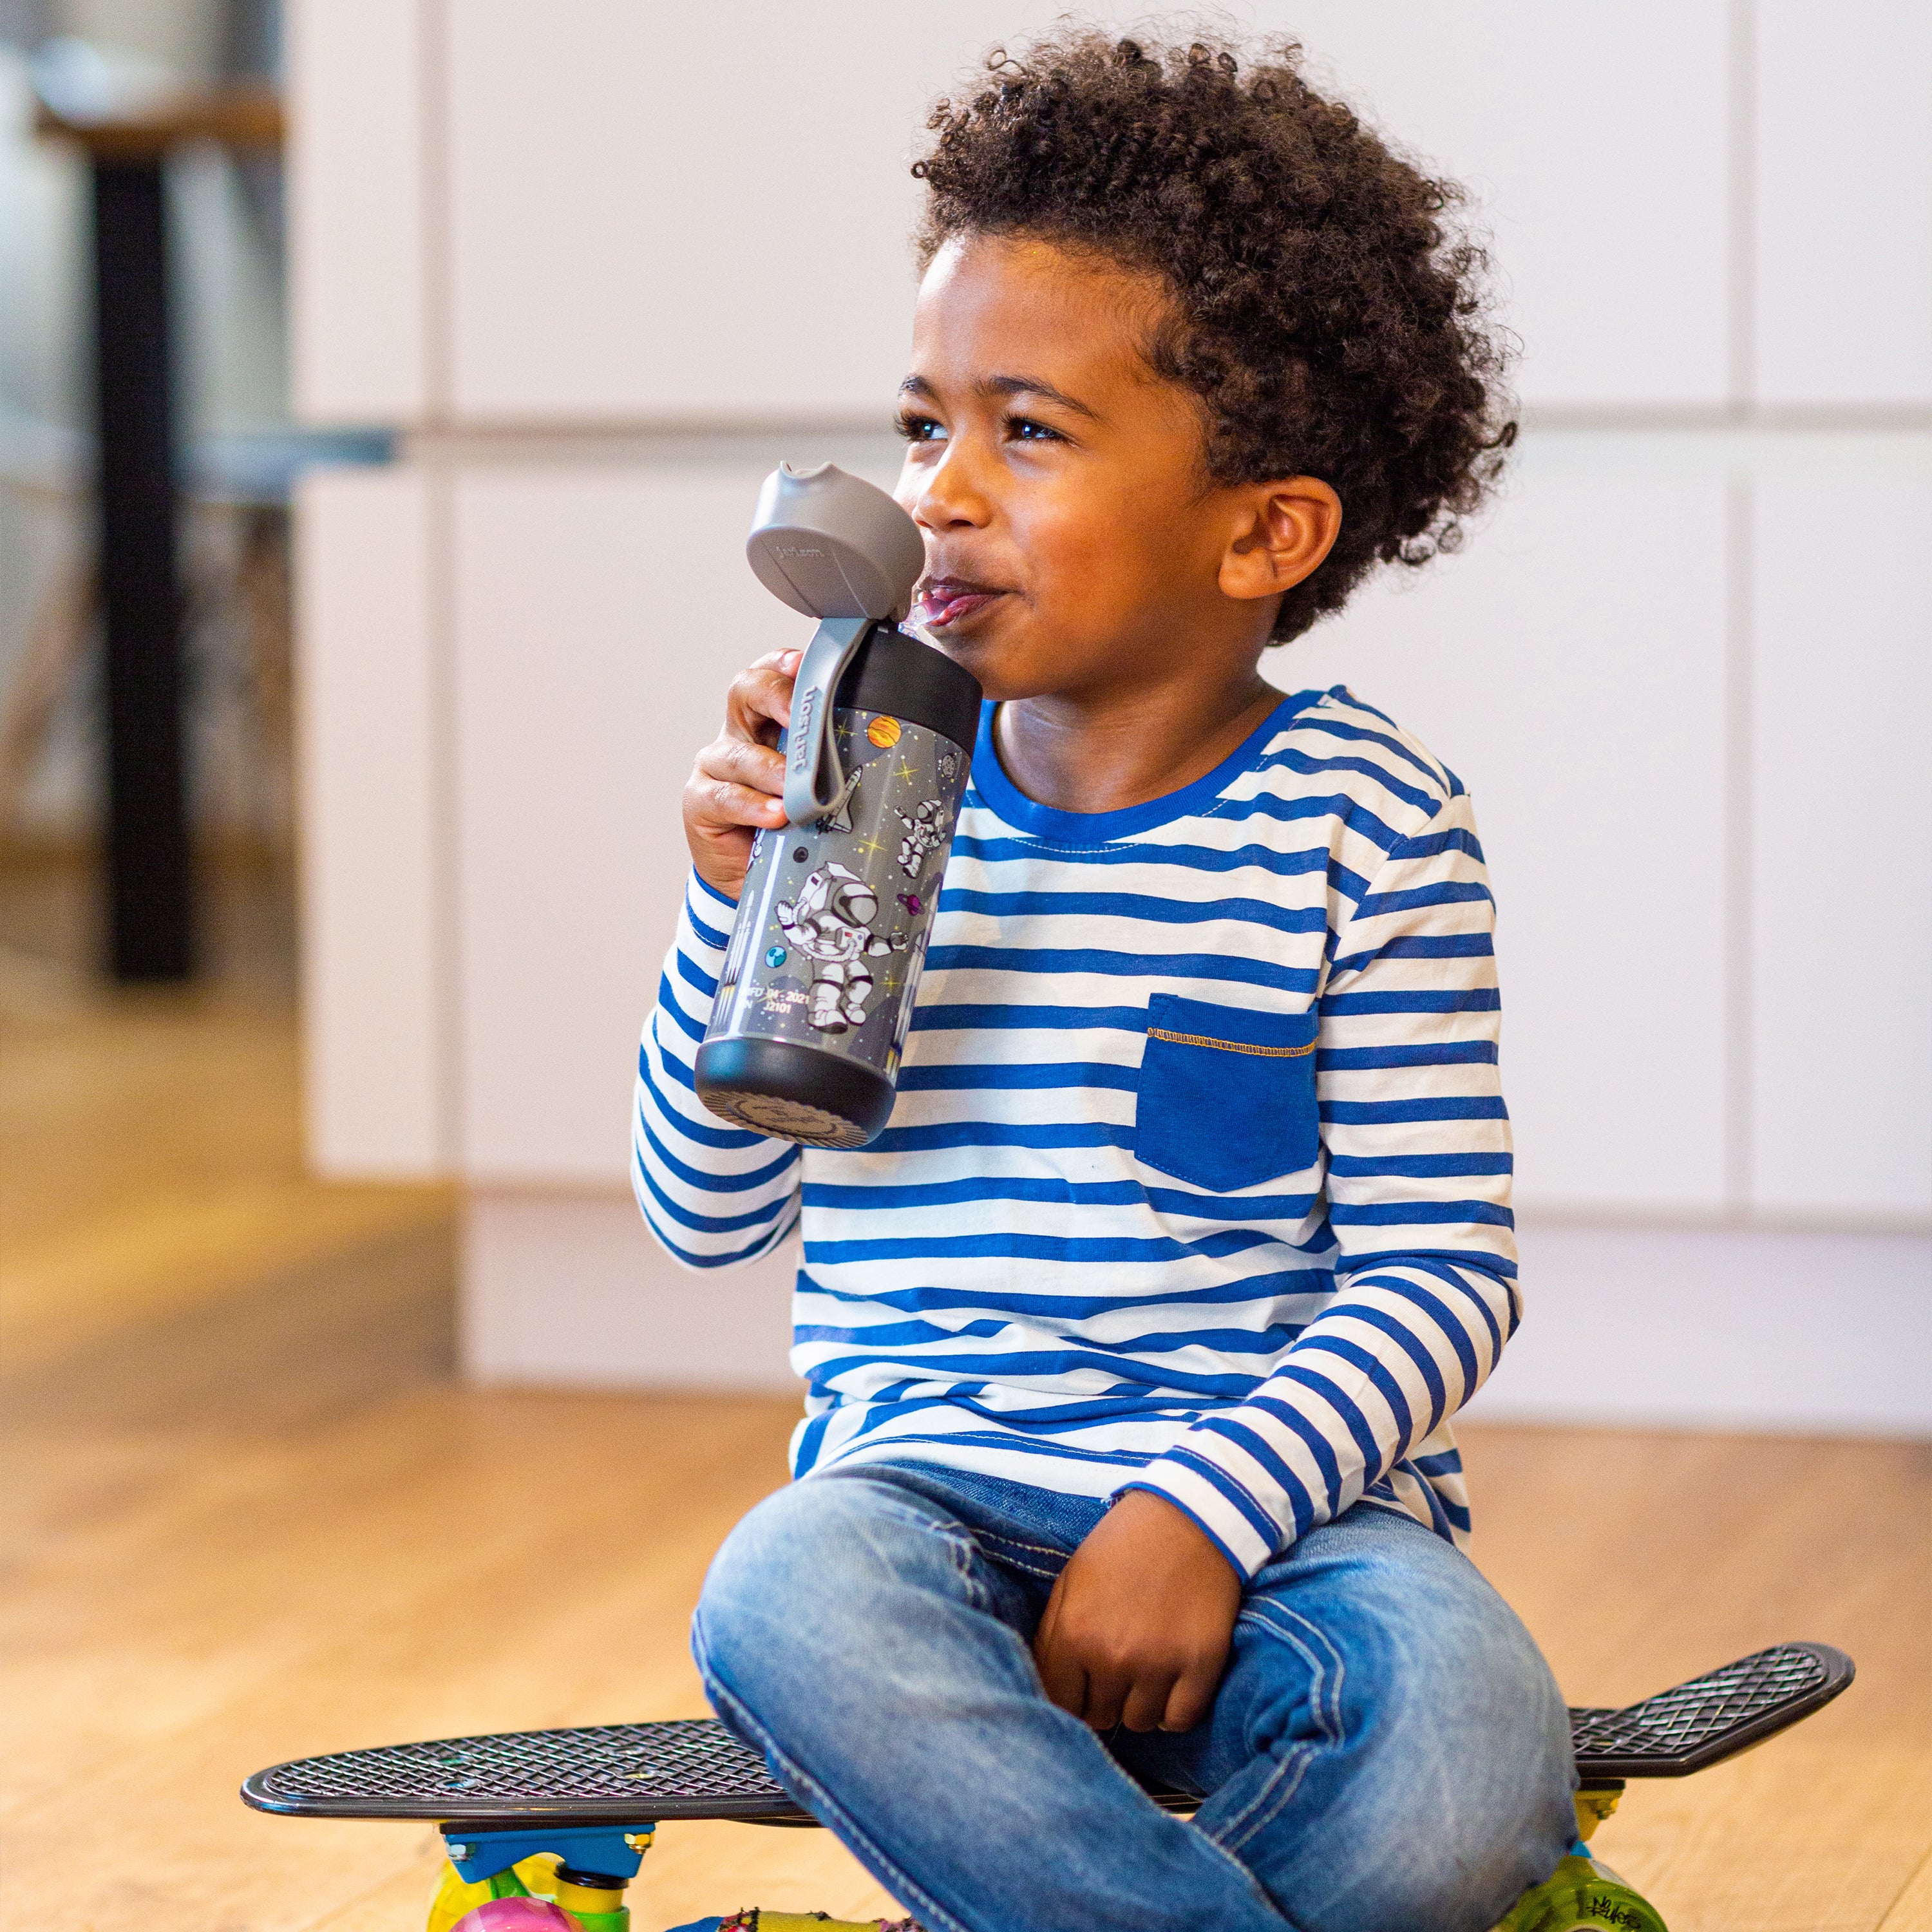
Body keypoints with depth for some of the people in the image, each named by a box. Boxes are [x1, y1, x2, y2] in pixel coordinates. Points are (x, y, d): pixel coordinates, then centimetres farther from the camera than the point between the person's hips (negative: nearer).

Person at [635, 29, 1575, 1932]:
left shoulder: (1358, 824, -4)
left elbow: (1439, 1273, -4)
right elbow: (709, 1215, 10)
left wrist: (1205, 1510, -18)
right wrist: (738, 908, -6)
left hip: (1279, 1503, -1)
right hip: (933, 1477, 1)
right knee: (788, 1605, -35)